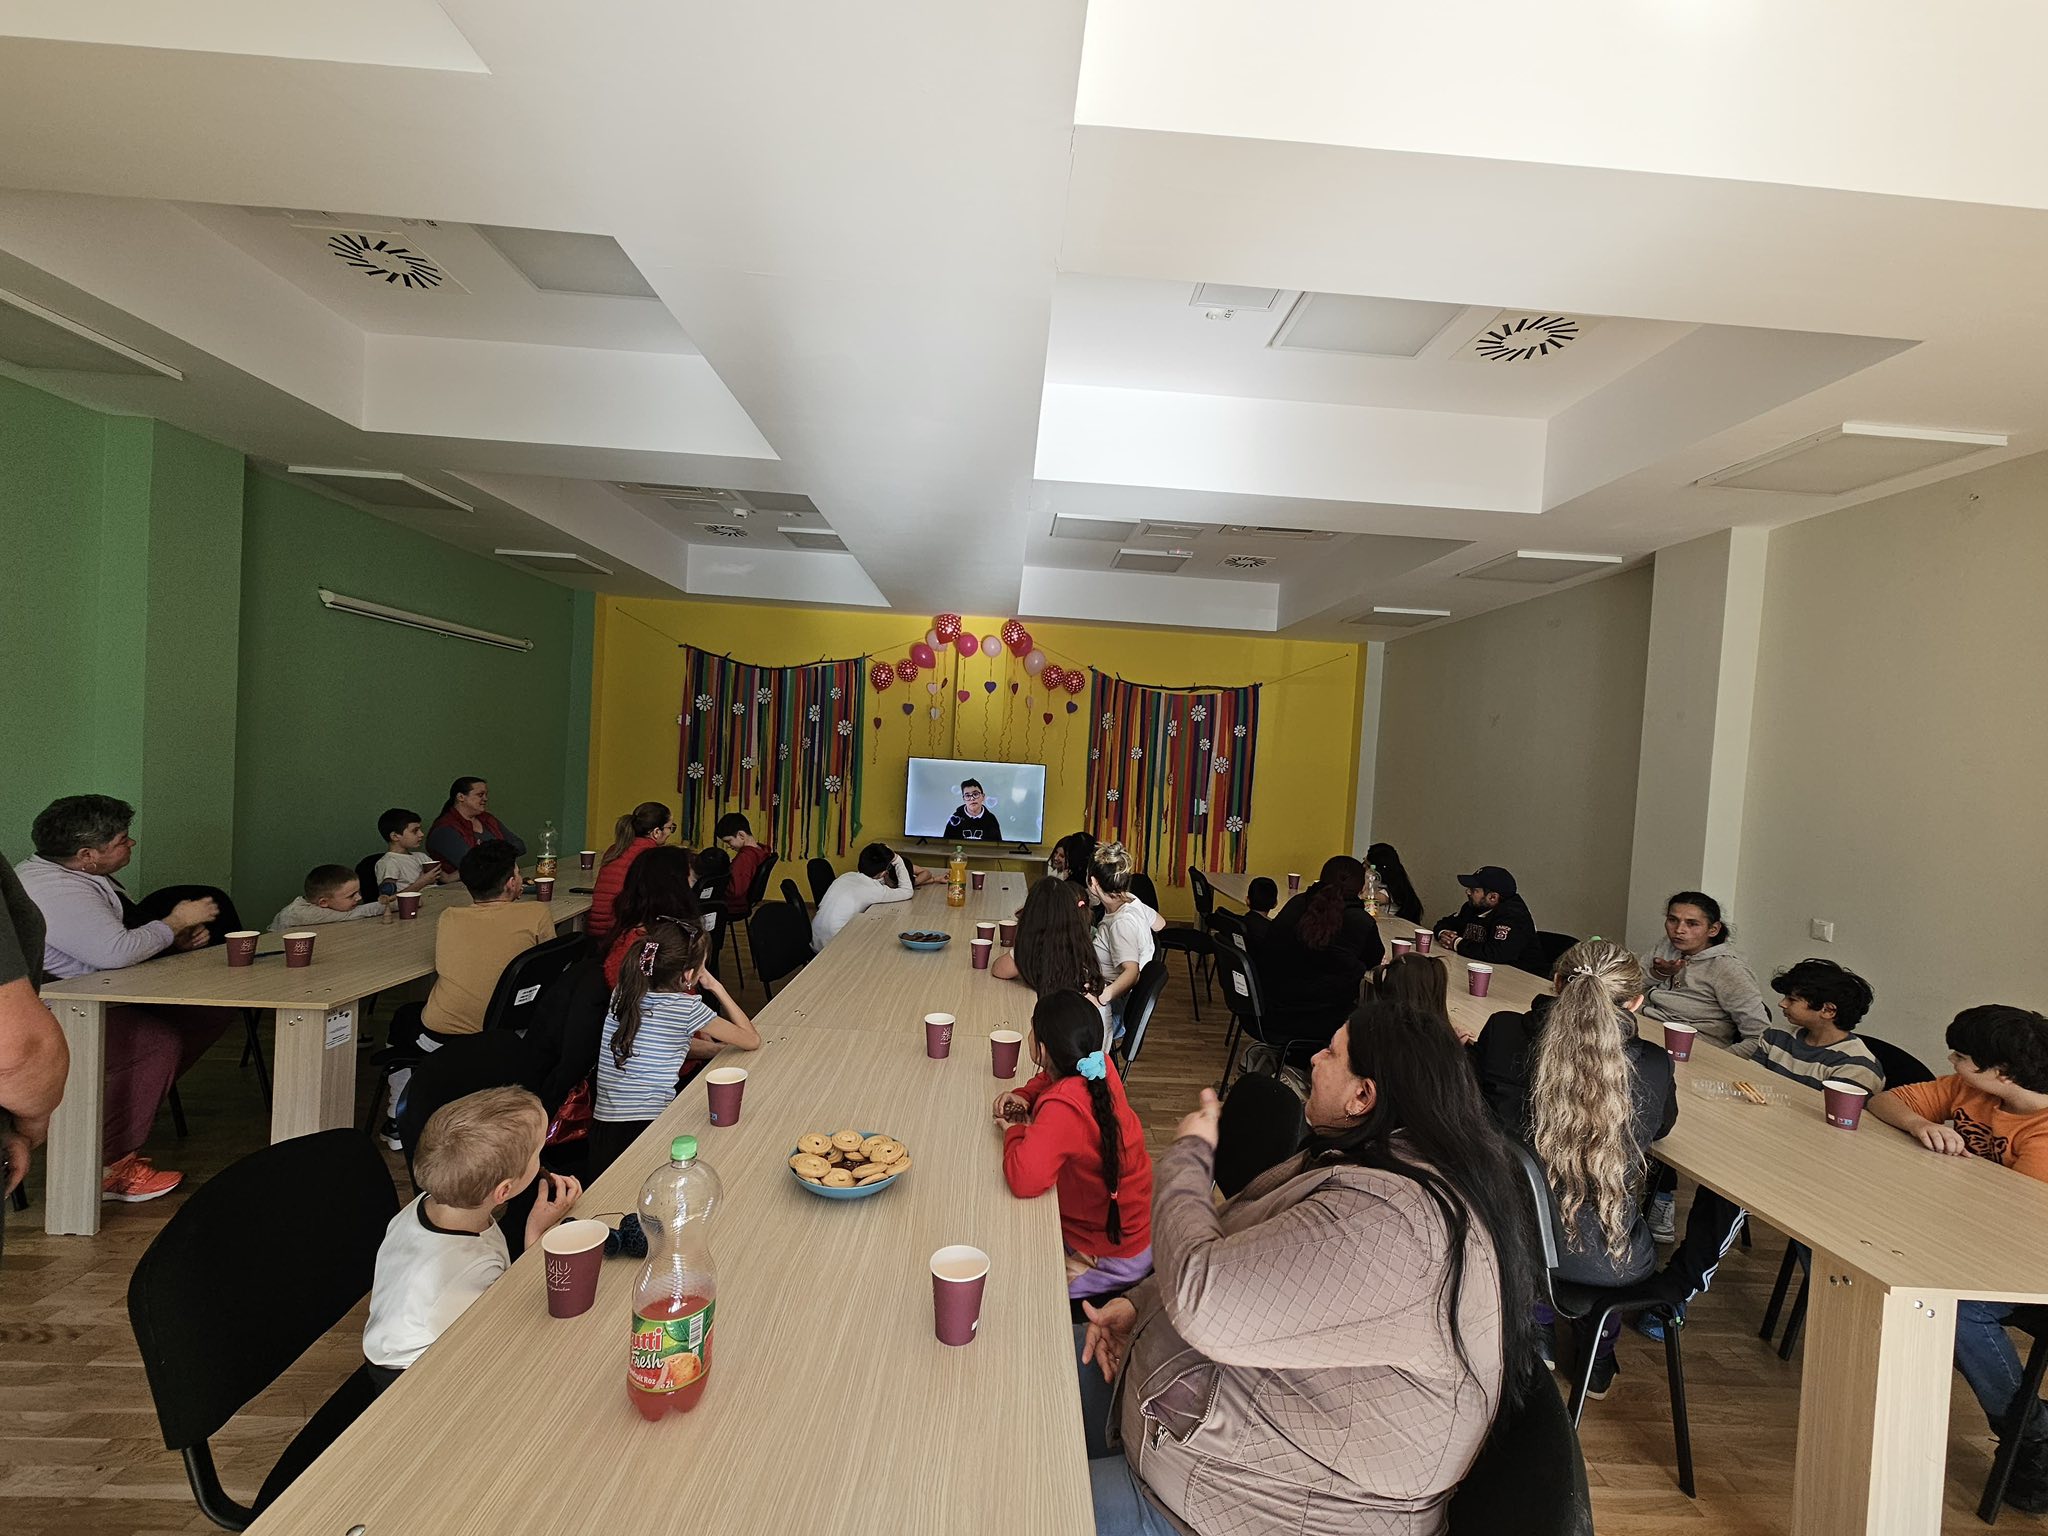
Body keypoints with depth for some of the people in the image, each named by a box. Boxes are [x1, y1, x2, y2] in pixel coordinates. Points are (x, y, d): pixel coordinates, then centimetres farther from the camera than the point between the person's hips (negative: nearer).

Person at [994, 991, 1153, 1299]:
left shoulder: (1062, 1107, -35)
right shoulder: (1100, 1066, -11)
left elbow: (1024, 1179, -45)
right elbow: (1051, 1077, 13)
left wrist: (1015, 1131, -25)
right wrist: (1024, 1096, -6)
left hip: (1113, 1255, -8)